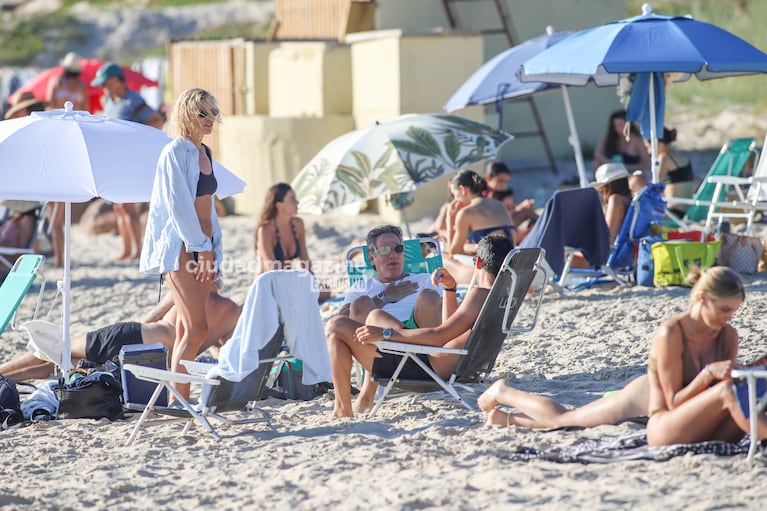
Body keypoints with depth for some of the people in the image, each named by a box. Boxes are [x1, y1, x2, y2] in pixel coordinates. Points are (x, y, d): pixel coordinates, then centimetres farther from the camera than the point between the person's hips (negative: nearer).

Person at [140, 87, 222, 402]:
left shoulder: (204, 153, 16)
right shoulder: (175, 152, -9)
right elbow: (178, 205, -15)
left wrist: (213, 249, 14)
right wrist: (202, 247, -16)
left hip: (202, 245, 8)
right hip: (180, 247, -8)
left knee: (187, 330, 6)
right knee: (196, 328, -13)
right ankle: (179, 401, -11)